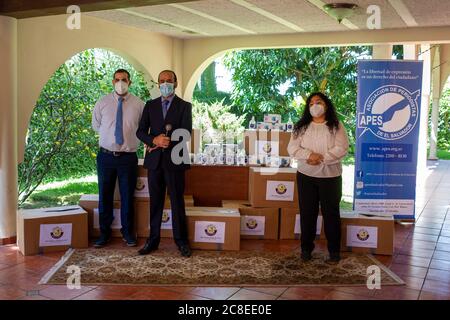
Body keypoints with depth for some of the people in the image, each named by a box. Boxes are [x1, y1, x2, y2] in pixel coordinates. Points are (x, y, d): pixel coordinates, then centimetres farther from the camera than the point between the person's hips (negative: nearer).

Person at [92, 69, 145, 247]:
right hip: (106, 156, 1)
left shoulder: (139, 105, -1)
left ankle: (128, 232, 24)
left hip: (128, 157, -1)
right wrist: (109, 134, 10)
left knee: (127, 196, 8)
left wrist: (130, 136, 6)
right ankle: (104, 233, 23)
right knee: (104, 196, 9)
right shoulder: (102, 103, 3)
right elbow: (95, 125, 17)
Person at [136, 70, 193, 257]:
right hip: (154, 160, 3)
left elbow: (186, 133, -7)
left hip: (174, 160, -3)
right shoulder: (150, 105, 12)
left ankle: (181, 240, 13)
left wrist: (164, 143, -10)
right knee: (155, 202, 8)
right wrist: (155, 140, -14)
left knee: (177, 201, 2)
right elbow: (140, 131, 5)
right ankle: (153, 239, 16)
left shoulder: (185, 106, 3)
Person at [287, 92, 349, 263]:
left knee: (331, 213, 4)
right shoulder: (301, 127, 5)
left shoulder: (336, 126, -1)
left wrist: (322, 158, -20)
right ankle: (306, 248, 20)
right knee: (307, 213, 7)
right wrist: (309, 155, -20)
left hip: (330, 176, -2)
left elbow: (341, 149, -11)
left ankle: (334, 250, 17)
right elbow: (292, 148, -3)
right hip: (306, 176, 2)